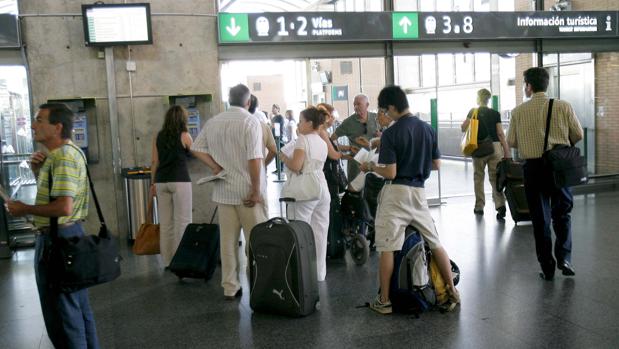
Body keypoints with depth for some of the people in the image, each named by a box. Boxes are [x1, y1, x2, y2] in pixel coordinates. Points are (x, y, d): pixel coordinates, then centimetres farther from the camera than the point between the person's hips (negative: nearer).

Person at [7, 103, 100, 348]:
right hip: (68, 235, 10)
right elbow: (52, 193, 25)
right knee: (78, 307, 19)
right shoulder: (60, 154, 15)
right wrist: (38, 171, 8)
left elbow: (63, 207, -27)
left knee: (61, 311, 1)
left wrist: (24, 209, -14)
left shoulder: (63, 157, -18)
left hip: (58, 239, -10)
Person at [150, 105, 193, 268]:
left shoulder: (158, 136, 9)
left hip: (161, 181, 5)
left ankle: (167, 261, 14)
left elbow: (154, 161, 9)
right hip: (180, 181, -4)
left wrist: (153, 183, 15)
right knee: (182, 221, 0)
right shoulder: (184, 136, -2)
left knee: (165, 223, 8)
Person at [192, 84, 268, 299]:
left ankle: (230, 288, 16)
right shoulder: (250, 122, -11)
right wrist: (256, 190, -13)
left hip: (223, 190, 5)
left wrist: (216, 168, 2)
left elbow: (196, 149, 8)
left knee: (227, 241, 9)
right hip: (247, 191, -5)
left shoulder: (212, 122, 8)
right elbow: (254, 159, -17)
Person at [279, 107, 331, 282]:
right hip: (323, 190, 7)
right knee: (320, 233, 11)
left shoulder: (303, 139, -8)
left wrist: (283, 157, -1)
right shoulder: (323, 143, 15)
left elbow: (296, 166, -18)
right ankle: (319, 273, 20)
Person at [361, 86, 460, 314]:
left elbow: (390, 173, -15)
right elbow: (436, 164, 11)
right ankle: (452, 291, 20)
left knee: (386, 248, 2)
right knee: (435, 243, 16)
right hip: (419, 192, 6)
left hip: (396, 193, -5)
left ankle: (384, 301, 7)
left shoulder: (391, 133, -12)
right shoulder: (428, 129, 5)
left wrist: (371, 167, 2)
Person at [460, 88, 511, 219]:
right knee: (495, 177, 1)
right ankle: (500, 205, -15)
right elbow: (500, 134, 2)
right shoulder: (495, 113, 8)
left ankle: (479, 207, 16)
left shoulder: (473, 111, 3)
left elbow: (463, 128, -5)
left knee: (478, 177, 11)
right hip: (495, 147, 2)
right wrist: (507, 152, 3)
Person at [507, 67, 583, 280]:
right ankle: (564, 256, 2)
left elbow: (511, 141, 0)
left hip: (533, 167, 0)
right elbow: (578, 135, 2)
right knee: (562, 213, 17)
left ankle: (547, 268, 13)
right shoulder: (563, 107, -4)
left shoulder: (519, 111, -5)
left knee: (540, 218, 9)